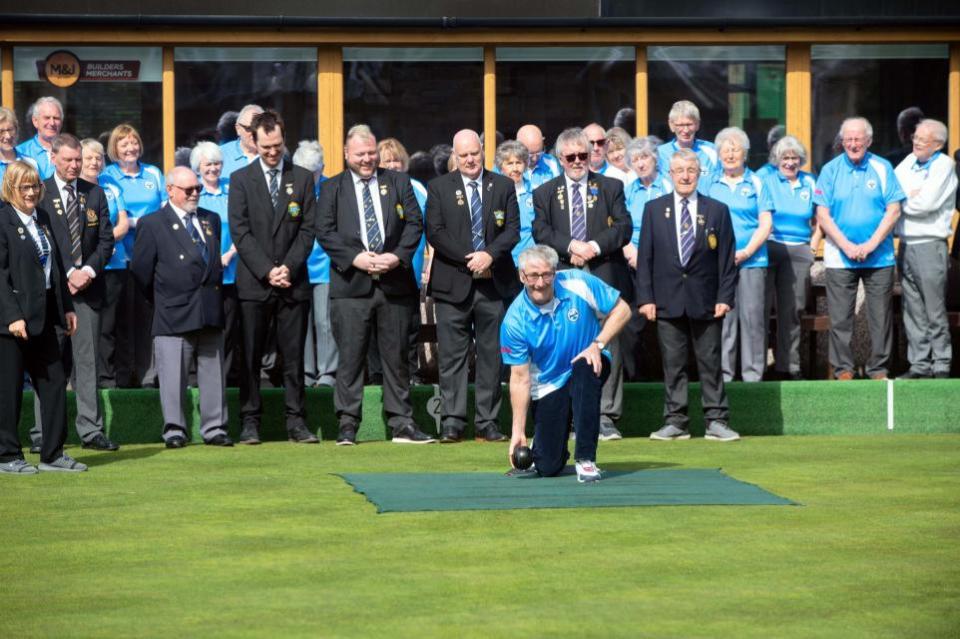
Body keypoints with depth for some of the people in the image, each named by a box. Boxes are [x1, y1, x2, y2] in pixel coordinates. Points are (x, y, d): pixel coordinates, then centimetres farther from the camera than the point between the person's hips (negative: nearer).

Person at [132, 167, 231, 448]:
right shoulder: (153, 225, -1)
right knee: (174, 373, -4)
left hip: (210, 310, 5)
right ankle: (174, 430, 2)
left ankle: (214, 428, 12)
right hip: (174, 314, -5)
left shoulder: (211, 220, 15)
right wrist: (161, 296, 5)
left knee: (213, 372, 6)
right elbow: (141, 268, 0)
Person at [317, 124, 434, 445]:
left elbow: (414, 223, 5)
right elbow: (325, 231, 0)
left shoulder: (398, 183, 12)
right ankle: (347, 425, 3)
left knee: (396, 355, 5)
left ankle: (402, 424, 10)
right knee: (350, 356, -2)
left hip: (395, 283, 2)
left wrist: (397, 256, -10)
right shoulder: (332, 188, 8)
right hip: (351, 284, -2)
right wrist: (355, 258, -13)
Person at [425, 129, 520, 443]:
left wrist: (489, 255, -15)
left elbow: (512, 229, 2)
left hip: (494, 283, 1)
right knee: (452, 356, -2)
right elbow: (435, 231, -3)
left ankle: (487, 423, 7)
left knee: (491, 355, 3)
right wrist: (468, 259, -13)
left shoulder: (503, 186, 10)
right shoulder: (439, 188, 6)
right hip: (453, 284, -1)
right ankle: (452, 422, 0)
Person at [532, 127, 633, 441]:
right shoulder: (545, 193, 13)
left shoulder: (611, 188, 11)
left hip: (604, 277, 0)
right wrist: (571, 246, -15)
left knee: (608, 349, -3)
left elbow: (623, 226, 1)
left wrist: (595, 246, -14)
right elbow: (541, 232, 1)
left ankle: (605, 417, 1)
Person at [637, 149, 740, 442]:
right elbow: (645, 257, 5)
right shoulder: (654, 209, 8)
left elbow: (727, 258, 4)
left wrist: (725, 297, -4)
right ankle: (675, 422, 8)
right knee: (672, 364, 3)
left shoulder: (717, 211, 6)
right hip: (667, 302, 1)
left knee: (710, 362, 1)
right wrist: (646, 297, -3)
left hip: (706, 303, -1)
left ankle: (716, 421, 4)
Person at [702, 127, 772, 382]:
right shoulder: (710, 184, 12)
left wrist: (746, 252, -10)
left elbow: (766, 223, 2)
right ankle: (722, 373, 3)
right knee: (721, 318, -2)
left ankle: (753, 374, 1)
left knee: (752, 317, -4)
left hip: (752, 262, -1)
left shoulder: (756, 183, 7)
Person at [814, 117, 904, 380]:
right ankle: (843, 369, 8)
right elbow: (822, 216, 0)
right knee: (840, 318, 0)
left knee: (881, 316, 2)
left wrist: (870, 245, -11)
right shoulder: (831, 170, 4)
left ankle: (879, 369, 10)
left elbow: (893, 211, -1)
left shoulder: (883, 168, 3)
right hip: (839, 257, 0)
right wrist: (847, 247, -10)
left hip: (879, 257, 0)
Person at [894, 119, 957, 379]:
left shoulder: (944, 165, -7)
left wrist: (901, 201, -2)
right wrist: (912, 196, -7)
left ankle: (941, 366, 2)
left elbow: (926, 203, -17)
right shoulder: (909, 162, 13)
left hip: (929, 246, -6)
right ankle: (919, 365, 14)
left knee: (935, 312, -3)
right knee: (913, 311, 9)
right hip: (905, 245, 7)